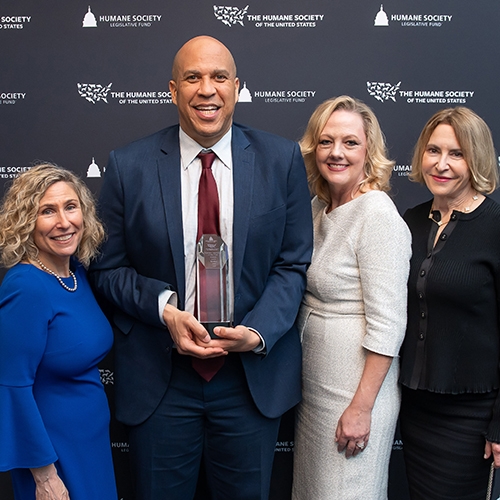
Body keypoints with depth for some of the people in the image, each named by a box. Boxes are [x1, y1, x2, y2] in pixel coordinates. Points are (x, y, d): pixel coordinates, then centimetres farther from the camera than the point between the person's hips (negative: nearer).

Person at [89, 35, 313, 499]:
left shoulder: (281, 160, -3)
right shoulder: (128, 166, -4)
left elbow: (293, 263, -1)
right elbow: (108, 268, 1)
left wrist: (258, 332, -16)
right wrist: (164, 308, -16)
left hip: (253, 371, 1)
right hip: (158, 375, 0)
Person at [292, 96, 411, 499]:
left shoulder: (378, 215, -19)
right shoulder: (319, 207, 6)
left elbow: (387, 324, -21)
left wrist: (362, 407, -20)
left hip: (356, 388, -8)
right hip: (314, 384, 8)